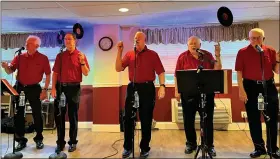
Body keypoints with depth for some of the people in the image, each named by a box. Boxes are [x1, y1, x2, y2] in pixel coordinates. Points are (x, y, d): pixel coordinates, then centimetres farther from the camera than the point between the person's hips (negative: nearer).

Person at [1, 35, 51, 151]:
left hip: (34, 88, -3)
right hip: (19, 87, 4)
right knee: (18, 114, 8)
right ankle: (21, 140, 22)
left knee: (37, 114, 4)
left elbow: (48, 75, -3)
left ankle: (39, 139, 21)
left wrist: (45, 90, -8)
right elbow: (10, 71, 2)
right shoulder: (20, 57, 3)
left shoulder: (43, 58, -5)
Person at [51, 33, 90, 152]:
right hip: (60, 87, 3)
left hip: (74, 88, -2)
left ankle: (72, 142, 17)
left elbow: (86, 73, -2)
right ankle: (60, 142, 19)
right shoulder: (60, 56, 9)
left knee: (73, 116, 5)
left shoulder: (80, 55, 2)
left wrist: (82, 62, -17)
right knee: (59, 115, 6)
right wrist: (53, 88, -2)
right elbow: (55, 73, 7)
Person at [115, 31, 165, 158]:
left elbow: (160, 72, -3)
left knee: (146, 119, 7)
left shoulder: (152, 54, 2)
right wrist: (120, 52, -5)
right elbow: (118, 68, 1)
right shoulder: (129, 54, 9)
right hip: (132, 88, 3)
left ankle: (145, 148, 22)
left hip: (147, 88, -2)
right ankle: (127, 147, 23)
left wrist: (162, 86, -17)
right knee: (128, 118, 7)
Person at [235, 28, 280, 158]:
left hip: (269, 86, 2)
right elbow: (239, 72, -5)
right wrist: (241, 90, -12)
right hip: (251, 87, -2)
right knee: (253, 119, 7)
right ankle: (259, 148, 23)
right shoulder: (242, 52, -2)